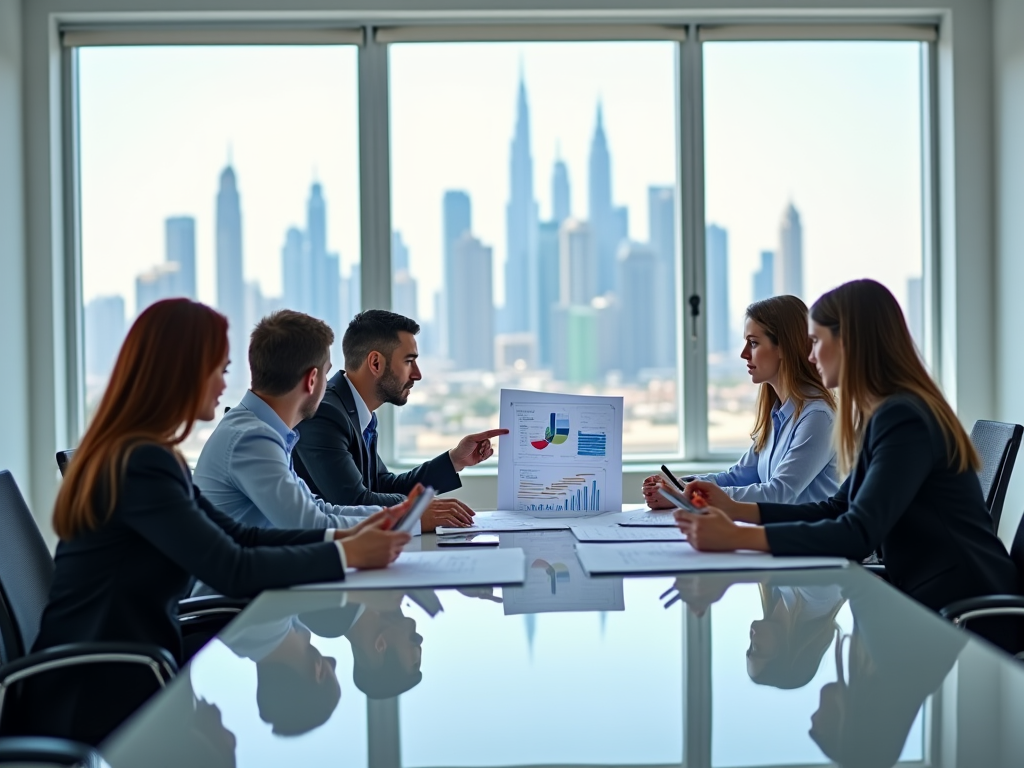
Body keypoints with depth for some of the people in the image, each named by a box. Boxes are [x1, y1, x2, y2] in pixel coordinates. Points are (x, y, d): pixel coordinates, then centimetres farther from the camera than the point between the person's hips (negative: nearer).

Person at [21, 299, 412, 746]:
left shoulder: (138, 454, 9)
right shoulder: (140, 463, -21)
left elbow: (236, 536, 11)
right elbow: (233, 570, -24)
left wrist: (339, 537, 2)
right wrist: (346, 555, -15)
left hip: (123, 672, 8)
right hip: (97, 699, -8)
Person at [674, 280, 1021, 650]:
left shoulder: (903, 419, -20)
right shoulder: (885, 415, 11)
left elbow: (858, 535, -28)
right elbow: (837, 511, 14)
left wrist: (738, 537, -30)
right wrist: (736, 509, 4)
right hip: (933, 602, 8)